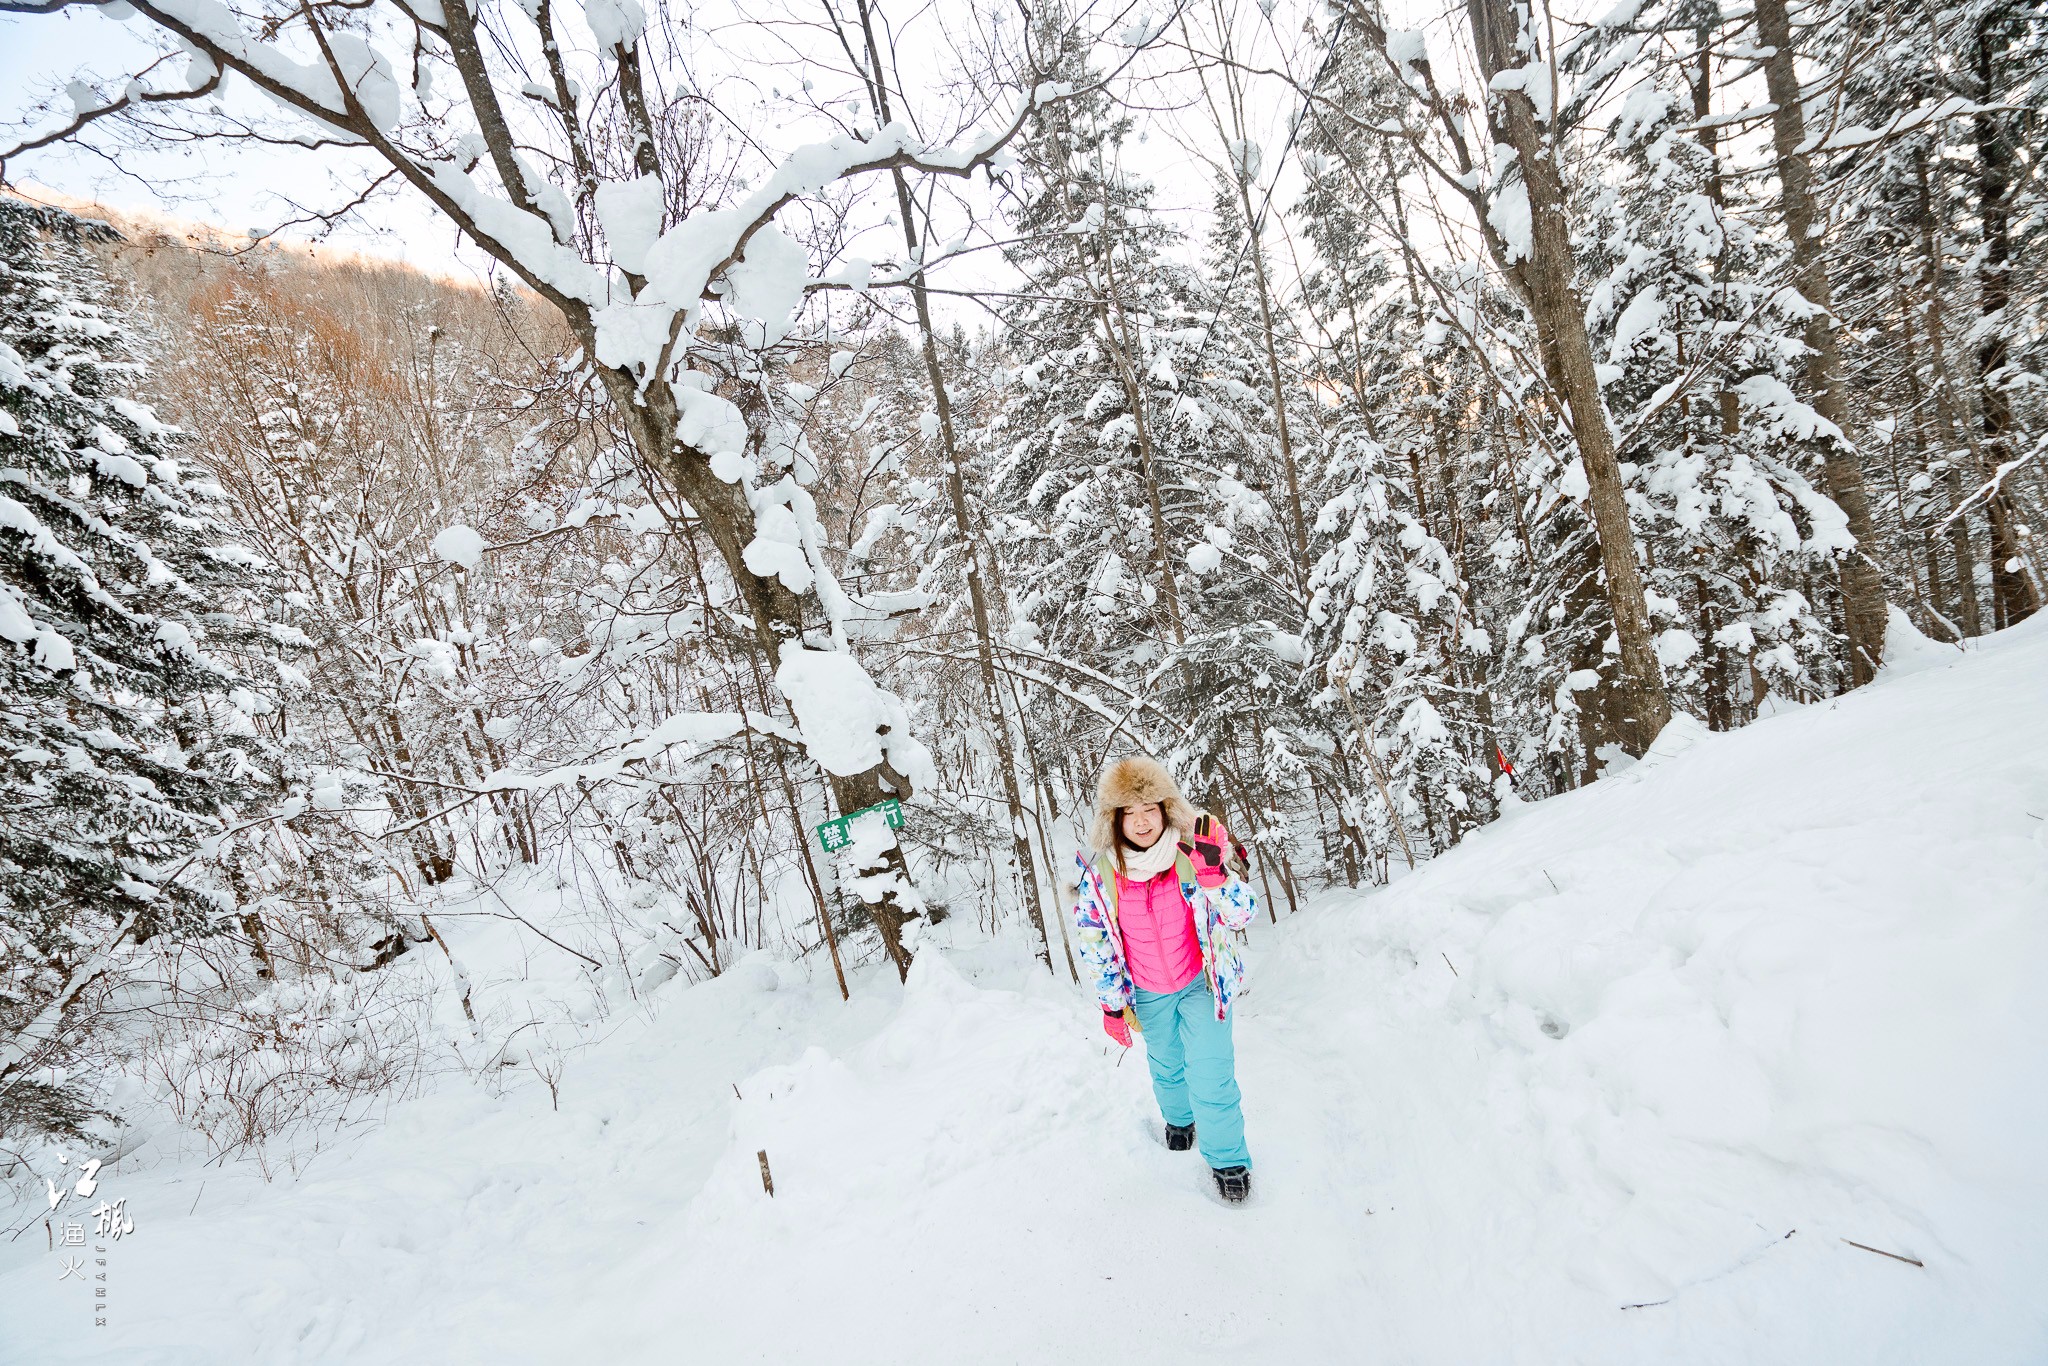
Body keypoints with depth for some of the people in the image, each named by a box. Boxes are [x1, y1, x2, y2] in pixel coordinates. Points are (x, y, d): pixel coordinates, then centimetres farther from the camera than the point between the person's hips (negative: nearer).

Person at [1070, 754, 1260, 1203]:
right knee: (1165, 1067, 24)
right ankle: (1179, 1119, 56)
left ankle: (1228, 1160, 25)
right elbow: (1095, 944, -7)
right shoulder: (1099, 874, -20)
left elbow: (1242, 915, -22)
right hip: (1147, 995, 2)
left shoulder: (1191, 854, -23)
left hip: (1202, 982, -2)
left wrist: (1214, 873, -40)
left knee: (1210, 1073, -2)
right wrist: (1112, 1004, -1)